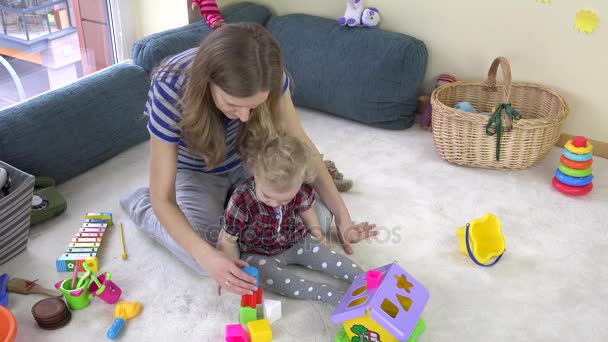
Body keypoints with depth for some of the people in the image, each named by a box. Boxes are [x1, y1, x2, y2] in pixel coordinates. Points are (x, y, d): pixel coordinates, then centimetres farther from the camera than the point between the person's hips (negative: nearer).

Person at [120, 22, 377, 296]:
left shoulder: (270, 77, -29)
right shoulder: (170, 89, -37)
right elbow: (162, 196, -30)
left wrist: (342, 217, -16)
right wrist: (208, 256, -46)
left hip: (247, 162, 3)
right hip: (195, 171, -2)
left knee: (318, 219, -14)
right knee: (206, 259, -26)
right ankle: (141, 204, 4)